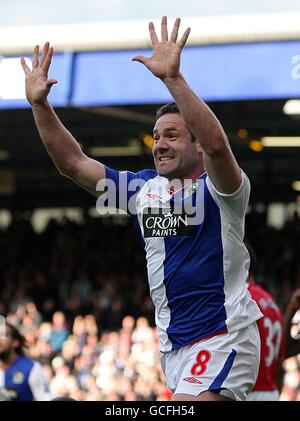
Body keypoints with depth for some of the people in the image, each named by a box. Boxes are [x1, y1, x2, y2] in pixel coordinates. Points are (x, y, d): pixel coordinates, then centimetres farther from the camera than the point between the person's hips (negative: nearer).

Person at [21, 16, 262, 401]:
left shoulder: (218, 188, -9)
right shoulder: (143, 188, 11)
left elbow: (216, 145, -31)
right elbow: (72, 162, 11)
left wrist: (173, 78, -38)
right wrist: (39, 104, -1)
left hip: (223, 337, -7)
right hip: (173, 345, 7)